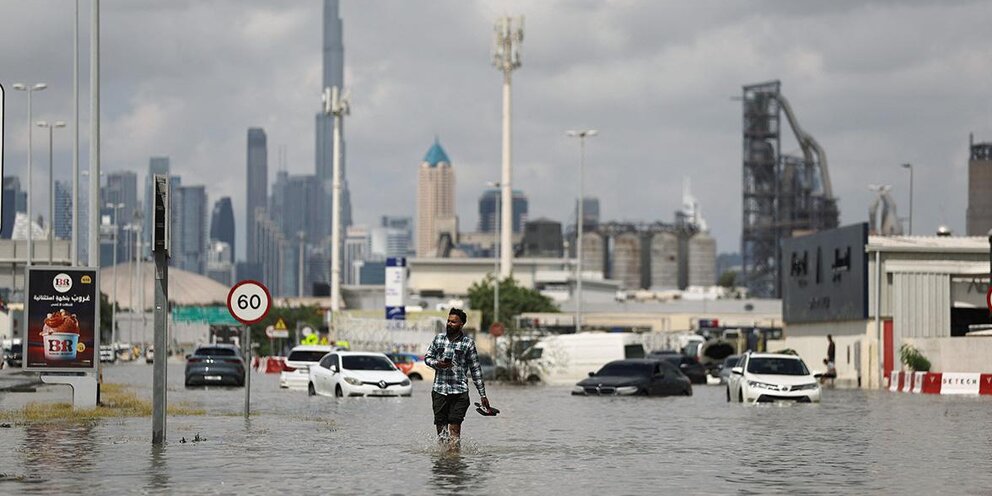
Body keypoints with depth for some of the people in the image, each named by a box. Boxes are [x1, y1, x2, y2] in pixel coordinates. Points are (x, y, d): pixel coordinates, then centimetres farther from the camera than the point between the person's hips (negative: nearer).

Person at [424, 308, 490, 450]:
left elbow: (475, 369, 4)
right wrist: (437, 364, -7)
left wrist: (483, 395, 3)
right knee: (440, 425, 3)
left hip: (459, 391, -3)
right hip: (439, 389, 3)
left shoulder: (468, 343, 2)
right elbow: (427, 357, 17)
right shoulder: (438, 338, 10)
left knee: (455, 426, -9)